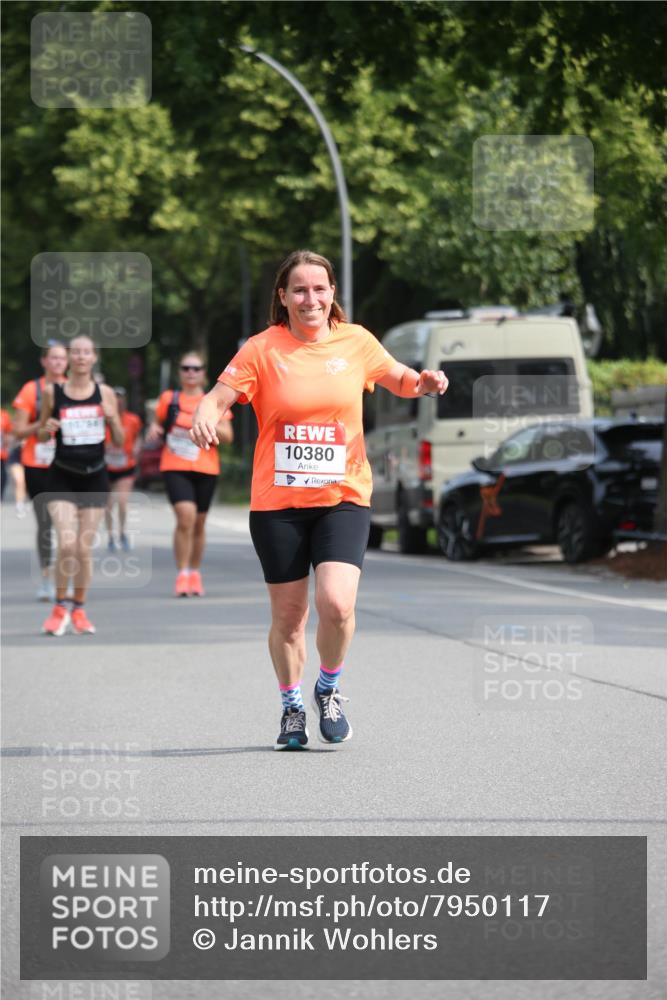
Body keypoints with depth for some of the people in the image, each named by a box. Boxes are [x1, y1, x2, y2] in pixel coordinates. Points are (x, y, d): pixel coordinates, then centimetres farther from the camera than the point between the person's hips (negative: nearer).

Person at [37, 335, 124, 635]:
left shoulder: (105, 393, 2)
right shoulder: (52, 392, -1)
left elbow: (119, 442, 5)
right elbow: (40, 436, 9)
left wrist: (112, 418, -14)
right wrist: (47, 428, -13)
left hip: (94, 477, 1)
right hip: (62, 477, -1)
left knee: (84, 548, 3)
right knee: (66, 544, -15)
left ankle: (79, 610, 20)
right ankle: (59, 608, 4)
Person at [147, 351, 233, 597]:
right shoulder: (169, 399, 6)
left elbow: (227, 437, 2)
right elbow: (158, 423, 19)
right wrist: (154, 430, -4)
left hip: (205, 469, 2)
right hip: (175, 467, -2)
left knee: (198, 523, 11)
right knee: (186, 515, -21)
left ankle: (195, 574, 29)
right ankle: (182, 575, -15)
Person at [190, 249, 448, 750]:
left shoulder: (355, 341, 4)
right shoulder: (262, 349, -2)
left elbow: (399, 379, 20)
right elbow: (219, 395, -7)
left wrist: (423, 382, -2)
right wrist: (204, 418, -30)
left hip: (343, 497, 0)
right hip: (277, 502, 0)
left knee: (336, 603, -18)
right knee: (288, 613, 5)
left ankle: (330, 689, 10)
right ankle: (292, 708, 28)